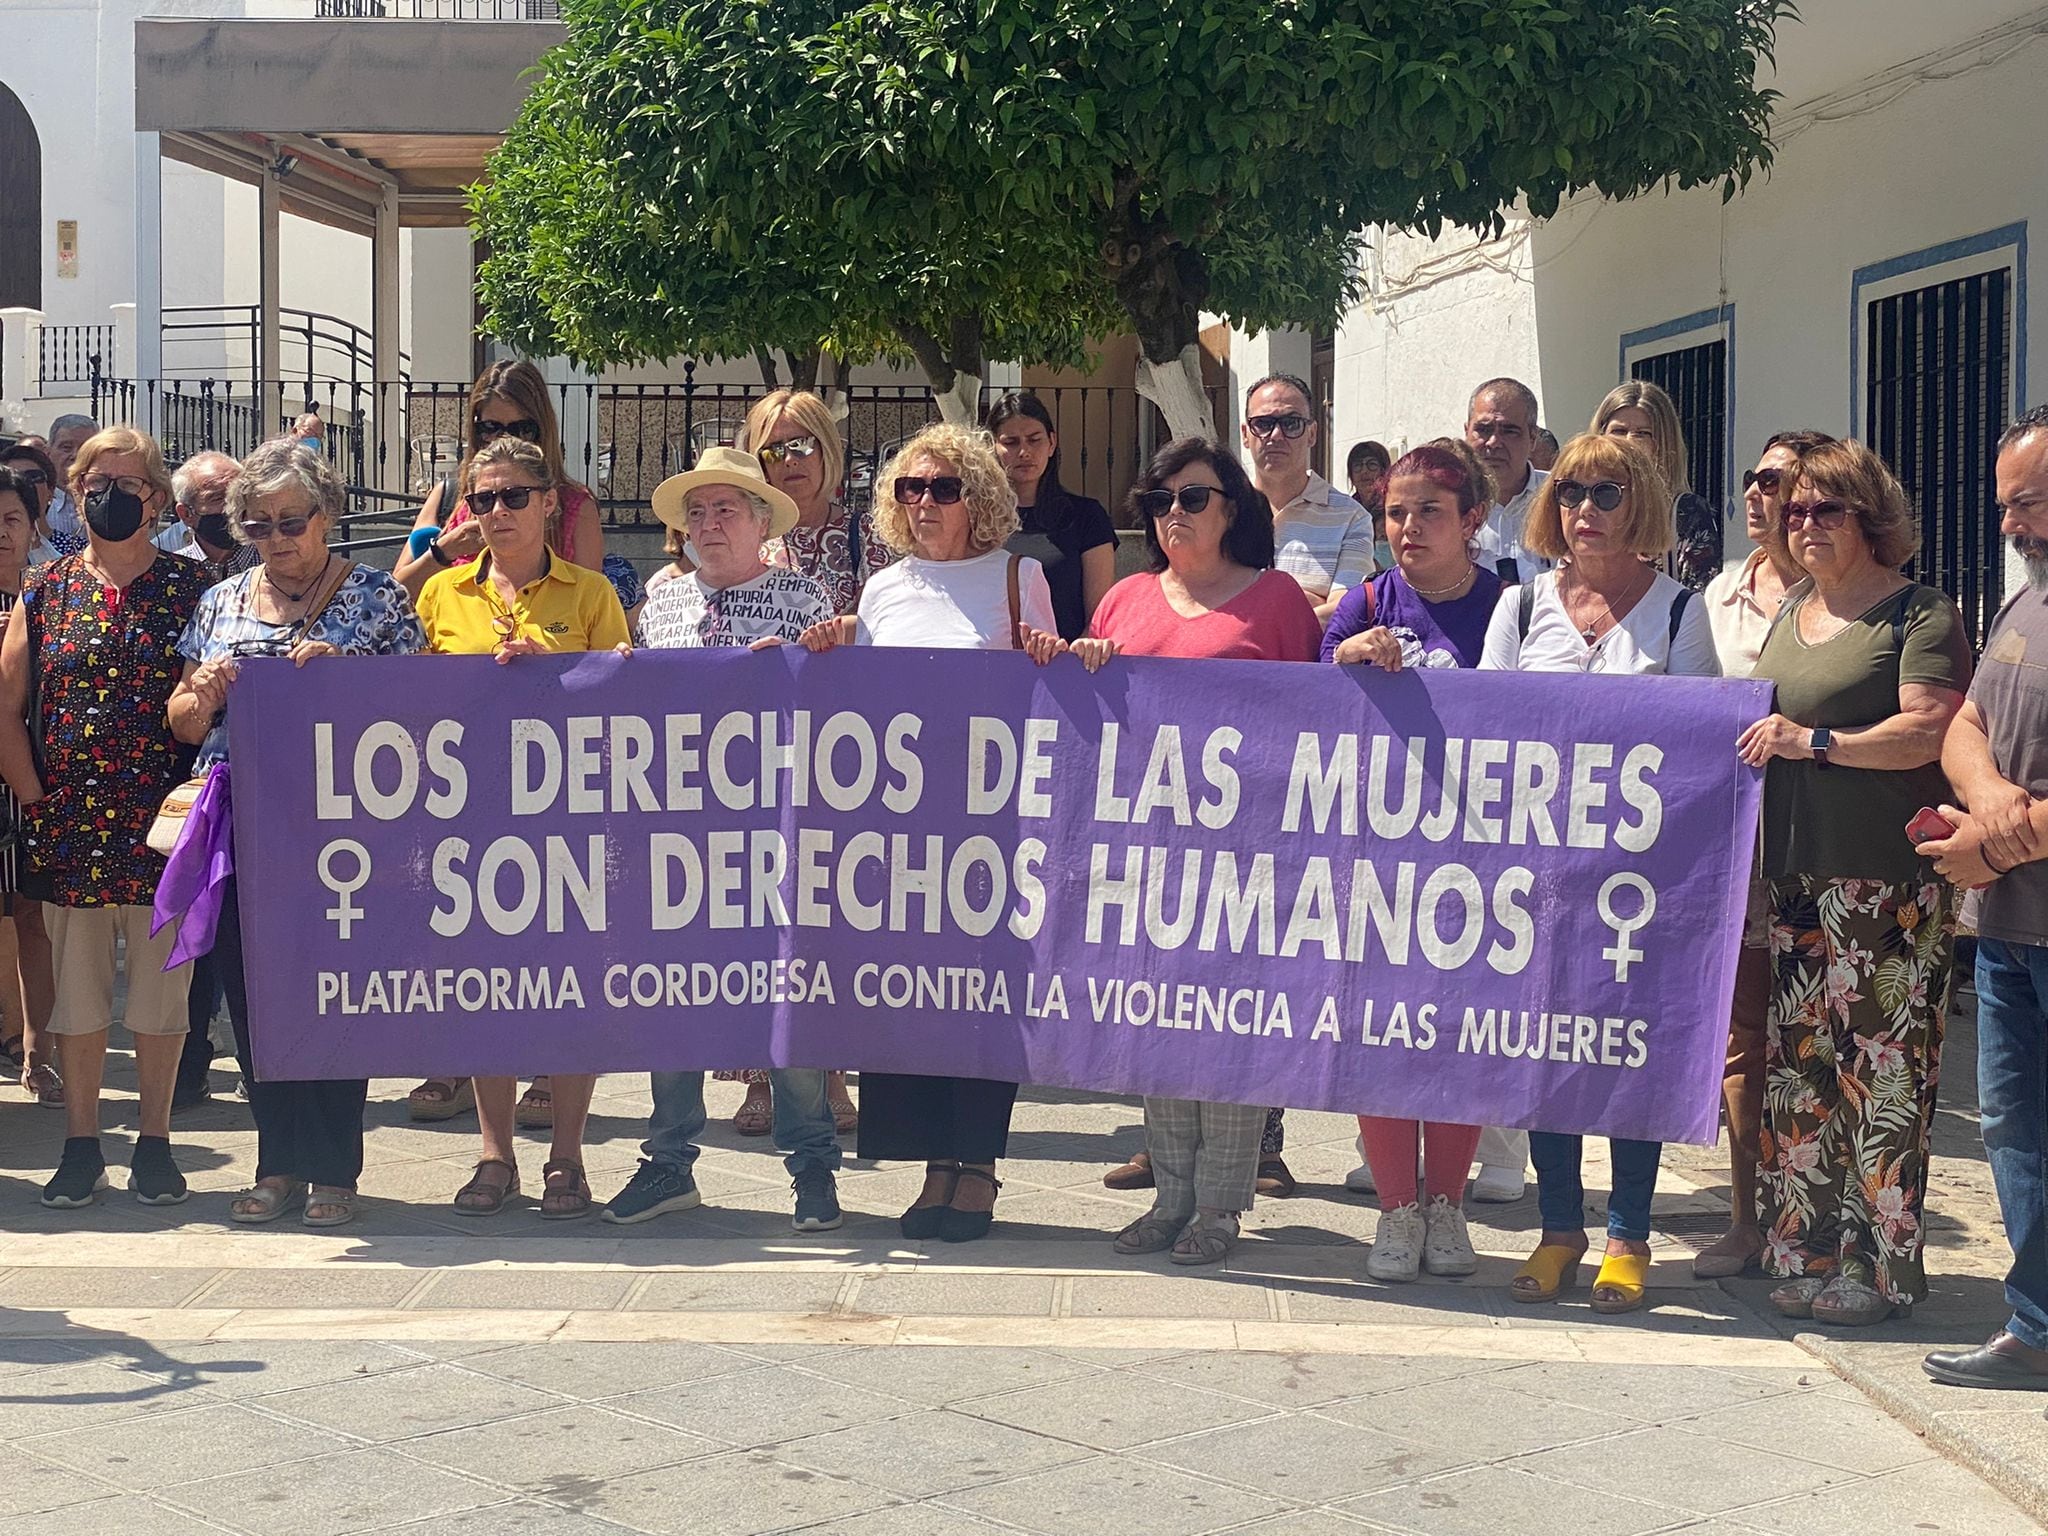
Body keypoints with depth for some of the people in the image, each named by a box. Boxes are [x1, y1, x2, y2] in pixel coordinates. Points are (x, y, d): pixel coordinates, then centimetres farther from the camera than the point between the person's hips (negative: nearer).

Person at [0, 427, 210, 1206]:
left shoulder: (190, 588, 1)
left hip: (161, 823, -2)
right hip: (67, 829, 2)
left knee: (160, 991, 5)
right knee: (77, 991, 8)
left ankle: (154, 1144, 16)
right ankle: (81, 1146, 18)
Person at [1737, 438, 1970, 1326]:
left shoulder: (1920, 614, -4)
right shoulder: (1791, 614, 19)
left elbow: (1928, 731, -15)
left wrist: (1814, 741, -18)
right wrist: (1754, 738, 12)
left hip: (1888, 881, -7)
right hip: (1797, 879, 7)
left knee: (1882, 1072, -5)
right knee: (1798, 1068, 7)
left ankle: (1883, 1265, 2)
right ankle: (1807, 1252, 14)